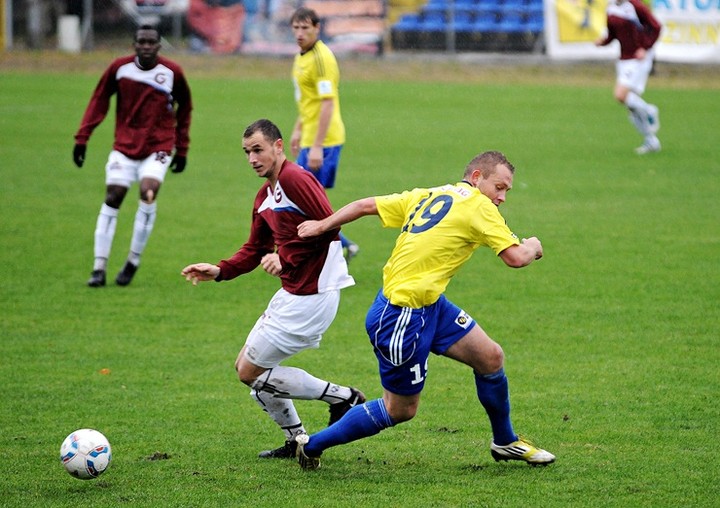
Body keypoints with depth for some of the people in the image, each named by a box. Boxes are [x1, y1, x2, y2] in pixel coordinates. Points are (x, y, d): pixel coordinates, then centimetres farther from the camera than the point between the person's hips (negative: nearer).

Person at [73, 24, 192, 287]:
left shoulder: (172, 72, -5)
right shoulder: (119, 68, -5)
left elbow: (184, 108, 10)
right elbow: (99, 100, 5)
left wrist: (182, 149, 11)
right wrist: (82, 137, -1)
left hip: (158, 148, -1)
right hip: (124, 145, 1)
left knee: (148, 192, -22)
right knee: (112, 198, -6)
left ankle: (133, 262, -7)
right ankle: (99, 268, 0)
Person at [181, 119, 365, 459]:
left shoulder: (294, 179, -16)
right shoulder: (264, 197, 15)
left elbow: (329, 226, -22)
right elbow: (254, 250, 22)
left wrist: (287, 258, -19)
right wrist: (220, 271, 5)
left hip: (311, 296, -10)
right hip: (292, 294, 10)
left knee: (250, 372, -5)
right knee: (245, 367, 16)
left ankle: (343, 398, 0)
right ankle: (296, 441, 24)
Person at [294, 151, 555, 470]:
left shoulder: (425, 197, 11)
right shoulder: (479, 207, -13)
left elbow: (365, 206, 12)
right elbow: (515, 257, -16)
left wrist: (323, 226, 22)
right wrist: (532, 247, 6)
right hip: (402, 317, -10)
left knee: (490, 357, 12)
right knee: (400, 410, 5)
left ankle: (505, 443, 30)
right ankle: (313, 445, 17)